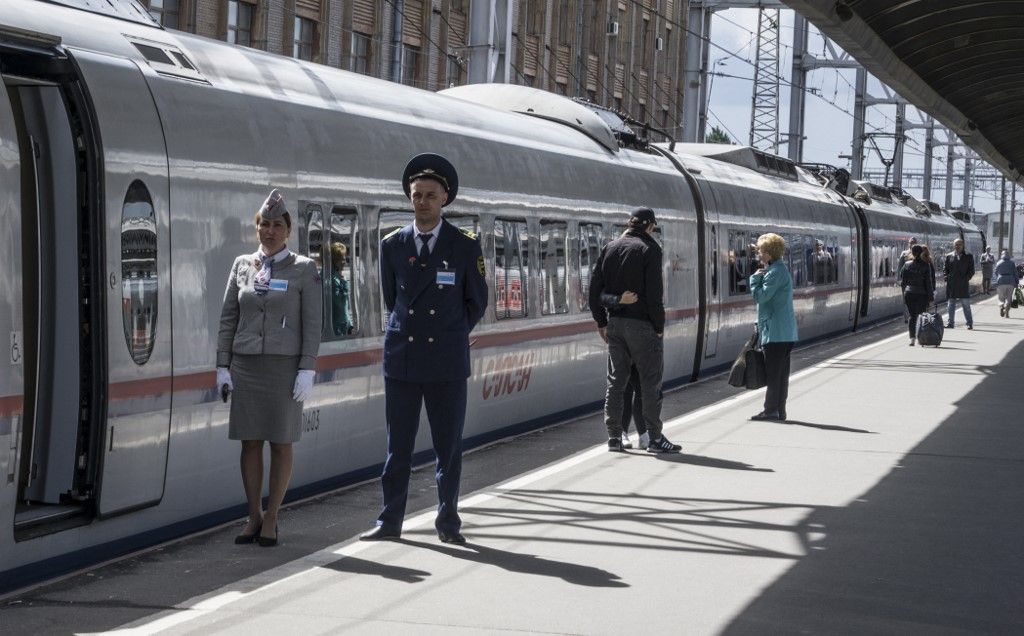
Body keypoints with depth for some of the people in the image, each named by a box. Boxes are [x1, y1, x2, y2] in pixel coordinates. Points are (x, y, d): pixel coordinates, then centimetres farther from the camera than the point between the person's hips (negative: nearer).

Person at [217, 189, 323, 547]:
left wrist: (307, 370, -11)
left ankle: (271, 520, 9)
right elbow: (228, 319, 10)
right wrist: (223, 366, 4)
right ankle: (254, 517, 13)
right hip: (245, 365, 3)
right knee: (250, 442, 4)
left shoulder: (304, 269, -1)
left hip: (284, 366, -3)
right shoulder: (242, 266, 8)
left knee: (281, 444, 1)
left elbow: (313, 324, -4)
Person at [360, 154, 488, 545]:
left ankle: (448, 521, 14)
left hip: (447, 362, -2)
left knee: (448, 446, 4)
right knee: (397, 445, 5)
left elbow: (476, 302, 9)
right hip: (401, 359, 2)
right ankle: (390, 521, 11)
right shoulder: (392, 245, 5)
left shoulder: (464, 247, -1)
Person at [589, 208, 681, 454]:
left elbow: (595, 288, 8)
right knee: (651, 381, 0)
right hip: (641, 323, -6)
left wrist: (602, 322, 14)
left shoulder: (609, 248, 9)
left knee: (616, 380, 11)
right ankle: (655, 437, 1)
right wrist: (659, 326, -8)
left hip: (615, 322, 6)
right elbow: (654, 292, -15)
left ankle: (614, 437, 12)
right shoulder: (649, 248, -9)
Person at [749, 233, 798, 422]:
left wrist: (755, 278, -8)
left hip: (775, 332, -10)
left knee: (772, 373, -6)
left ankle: (771, 410, -5)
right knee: (781, 374, 11)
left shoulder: (775, 272, -16)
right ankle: (779, 410, 15)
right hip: (785, 331, 10)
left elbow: (760, 296, -20)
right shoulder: (780, 269, 18)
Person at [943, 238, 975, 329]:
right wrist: (947, 277, 0)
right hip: (951, 285, 2)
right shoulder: (949, 256, 10)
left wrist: (966, 278, -7)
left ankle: (970, 323, 3)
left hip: (963, 284, -2)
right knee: (951, 305, 6)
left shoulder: (968, 256, 5)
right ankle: (950, 323, 12)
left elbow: (971, 270, 4)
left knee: (966, 305, -1)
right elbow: (945, 268, 14)